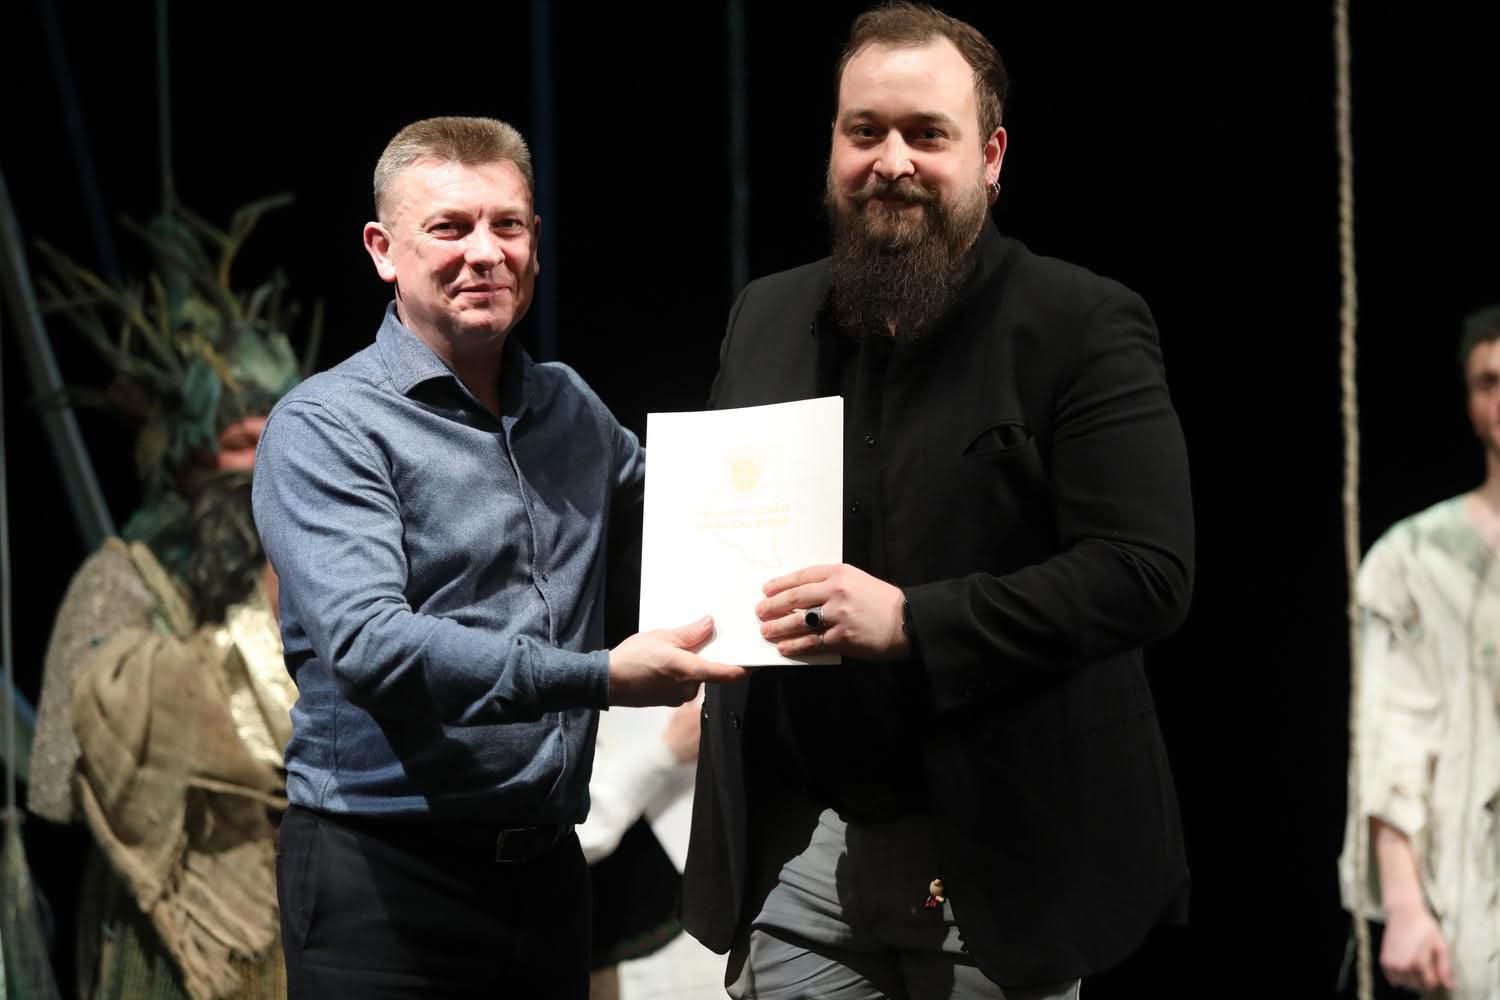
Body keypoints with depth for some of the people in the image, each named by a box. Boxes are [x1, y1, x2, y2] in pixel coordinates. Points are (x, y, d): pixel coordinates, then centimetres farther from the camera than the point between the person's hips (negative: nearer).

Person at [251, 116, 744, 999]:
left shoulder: (570, 407, 13)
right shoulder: (327, 428, -8)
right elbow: (369, 643, -21)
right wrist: (601, 678, -29)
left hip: (545, 862, 6)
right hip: (385, 869, -6)